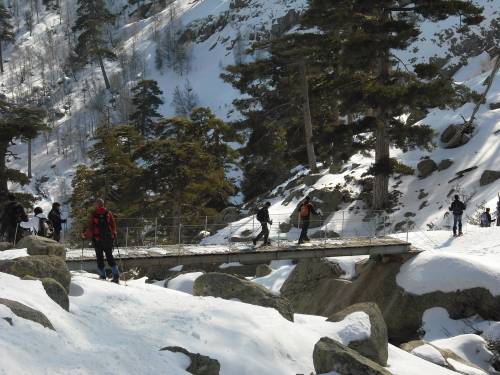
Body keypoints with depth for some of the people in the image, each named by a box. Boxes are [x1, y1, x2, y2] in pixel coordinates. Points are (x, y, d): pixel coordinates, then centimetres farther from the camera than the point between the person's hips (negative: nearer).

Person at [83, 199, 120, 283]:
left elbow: (91, 228, -9)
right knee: (110, 257, 8)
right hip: (108, 239, 3)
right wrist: (113, 235, 19)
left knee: (99, 257, 9)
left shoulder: (94, 214, -10)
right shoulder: (108, 213, -1)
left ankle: (103, 276, 7)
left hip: (97, 239, -3)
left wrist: (85, 235, 7)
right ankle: (116, 275, -2)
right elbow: (113, 225, 3)